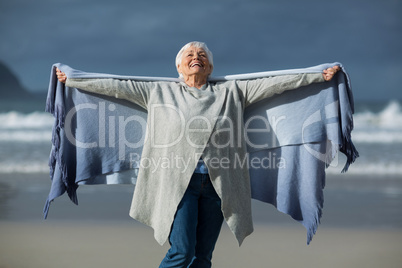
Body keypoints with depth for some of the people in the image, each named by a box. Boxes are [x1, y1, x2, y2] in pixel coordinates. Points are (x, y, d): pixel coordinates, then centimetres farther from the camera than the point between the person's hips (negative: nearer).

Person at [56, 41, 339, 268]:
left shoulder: (230, 92, 12)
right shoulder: (159, 92, 10)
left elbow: (273, 83, 8)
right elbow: (115, 86, 10)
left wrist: (320, 76, 4)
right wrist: (71, 79, 9)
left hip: (218, 184, 2)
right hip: (179, 181, -2)